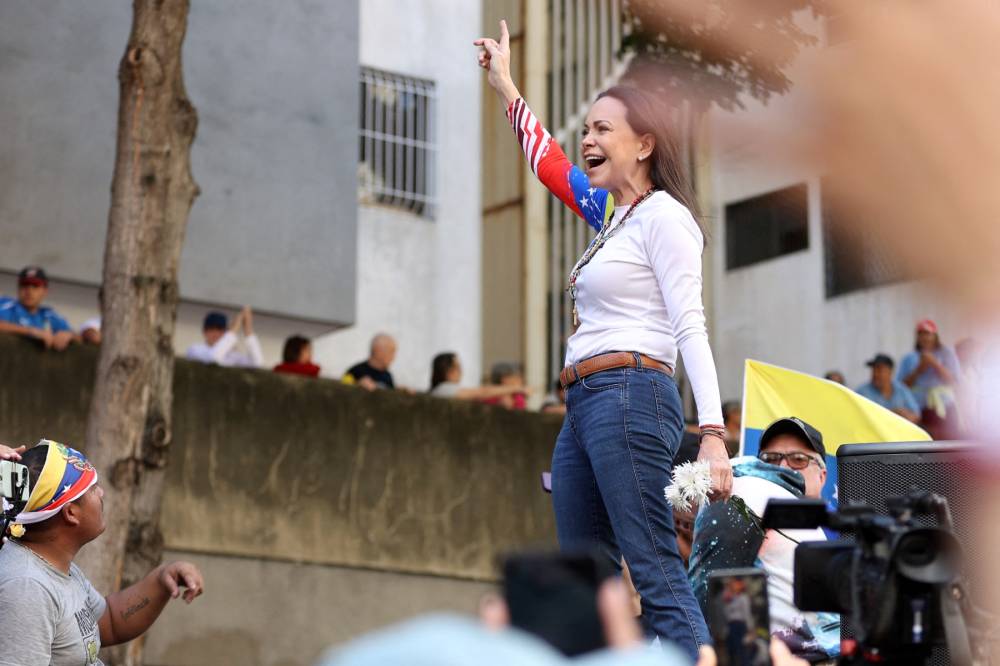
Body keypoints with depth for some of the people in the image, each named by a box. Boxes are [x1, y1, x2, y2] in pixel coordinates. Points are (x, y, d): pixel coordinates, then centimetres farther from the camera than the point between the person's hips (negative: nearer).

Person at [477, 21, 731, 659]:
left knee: (657, 574, -17)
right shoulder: (611, 212, 20)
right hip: (584, 406, 9)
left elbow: (691, 328, -13)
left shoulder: (663, 215, -4)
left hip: (631, 397, -9)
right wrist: (505, 86, 45)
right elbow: (548, 162, 39)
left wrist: (713, 433, -22)